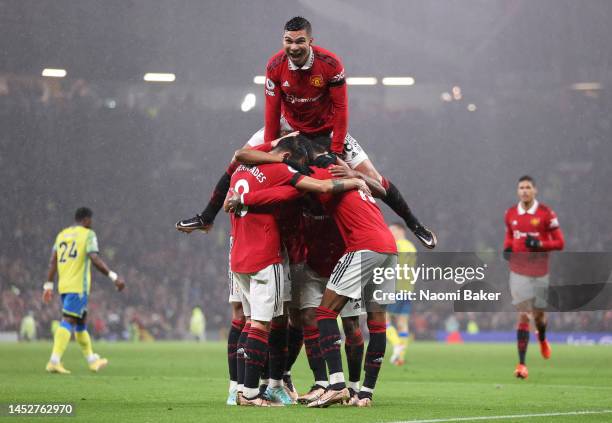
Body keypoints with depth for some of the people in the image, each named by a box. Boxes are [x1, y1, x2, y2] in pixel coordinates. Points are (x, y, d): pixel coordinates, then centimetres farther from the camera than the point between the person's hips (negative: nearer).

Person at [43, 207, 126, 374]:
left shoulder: (62, 234, 15)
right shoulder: (88, 234, -4)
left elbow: (53, 262, 10)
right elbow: (95, 259, -17)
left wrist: (48, 285, 12)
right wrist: (114, 276, -17)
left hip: (63, 285, 7)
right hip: (78, 286, -7)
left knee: (81, 322, 18)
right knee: (68, 322, -11)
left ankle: (92, 360, 28)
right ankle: (54, 361, -21)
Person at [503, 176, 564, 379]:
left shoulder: (546, 213, -7)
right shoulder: (510, 214, 4)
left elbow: (559, 242, -5)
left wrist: (539, 244, -21)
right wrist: (507, 248, 2)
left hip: (540, 272, -1)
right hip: (519, 272, 1)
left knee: (539, 315, 11)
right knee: (523, 316, -8)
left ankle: (542, 339, 49)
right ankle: (521, 364, -9)